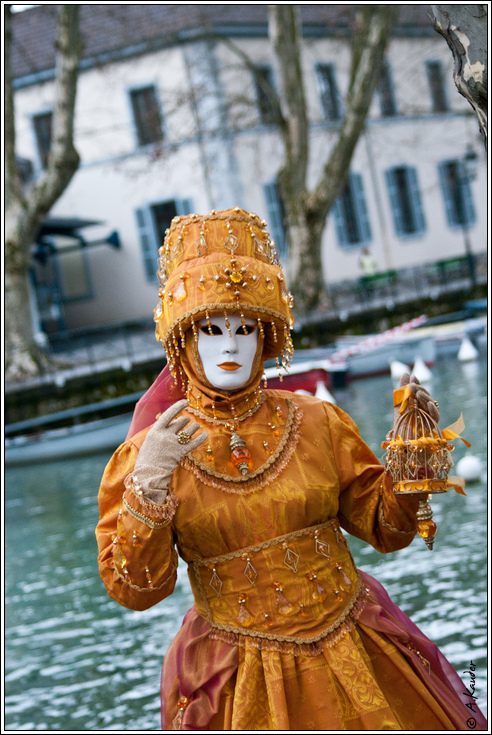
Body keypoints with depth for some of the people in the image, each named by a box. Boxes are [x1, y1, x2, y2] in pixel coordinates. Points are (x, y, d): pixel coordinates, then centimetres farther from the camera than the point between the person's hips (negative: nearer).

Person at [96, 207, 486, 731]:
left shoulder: (317, 423, 0)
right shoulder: (149, 452, -5)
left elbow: (385, 527, 5)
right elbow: (135, 589, -11)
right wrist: (147, 485, -24)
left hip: (353, 659, 2)